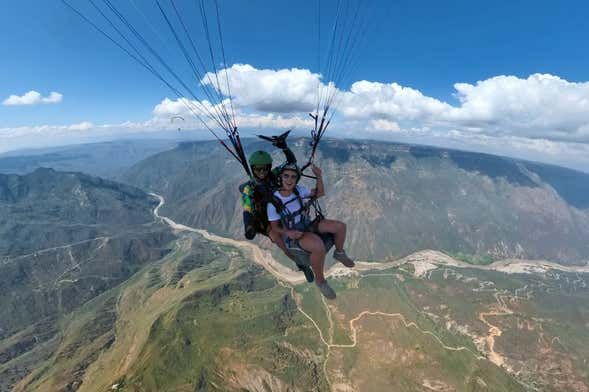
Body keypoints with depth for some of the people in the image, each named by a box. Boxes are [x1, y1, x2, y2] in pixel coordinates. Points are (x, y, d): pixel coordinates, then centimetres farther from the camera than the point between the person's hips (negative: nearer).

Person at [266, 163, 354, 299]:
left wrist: (318, 176, -10)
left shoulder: (298, 190, -5)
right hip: (294, 234, -5)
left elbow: (320, 193, 5)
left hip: (308, 225, 6)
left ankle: (339, 253, 19)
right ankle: (320, 280, -6)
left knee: (340, 226, -11)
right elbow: (274, 227, -10)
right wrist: (288, 232, -30)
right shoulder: (273, 202, -18)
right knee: (319, 247, -35)